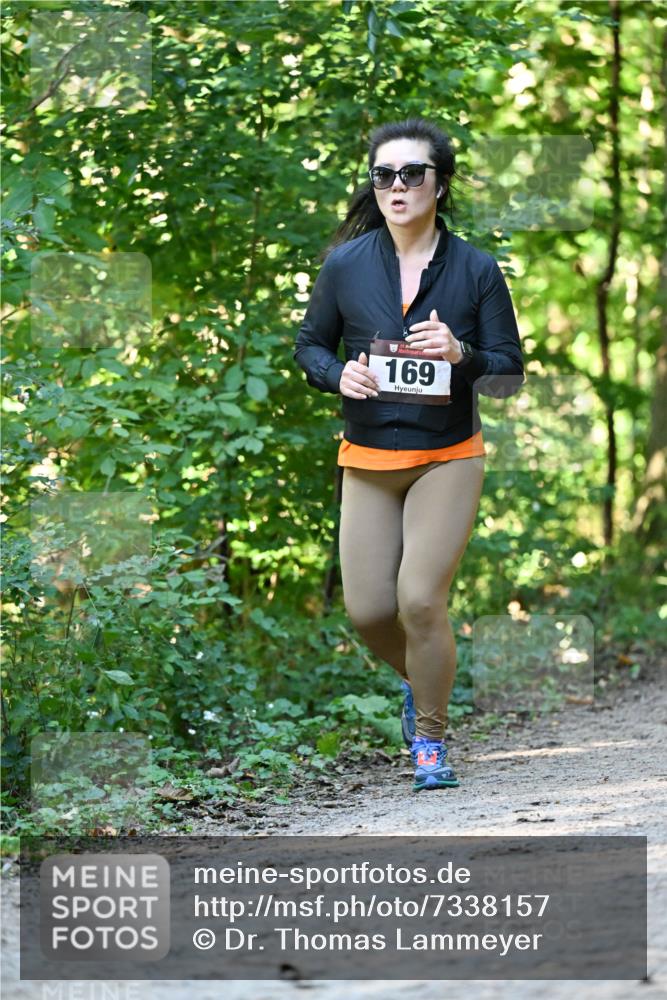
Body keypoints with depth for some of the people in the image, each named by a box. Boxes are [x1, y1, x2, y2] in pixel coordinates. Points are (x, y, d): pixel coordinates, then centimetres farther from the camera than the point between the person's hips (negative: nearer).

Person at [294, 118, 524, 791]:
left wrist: (460, 354, -22)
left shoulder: (475, 269, -5)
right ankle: (421, 679, 35)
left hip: (447, 460, -2)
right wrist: (338, 376, -12)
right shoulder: (346, 265, -2)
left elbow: (510, 376, -1)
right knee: (367, 612, 0)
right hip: (368, 461, 2)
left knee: (420, 600, -14)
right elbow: (310, 345, 10)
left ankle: (430, 737, 8)